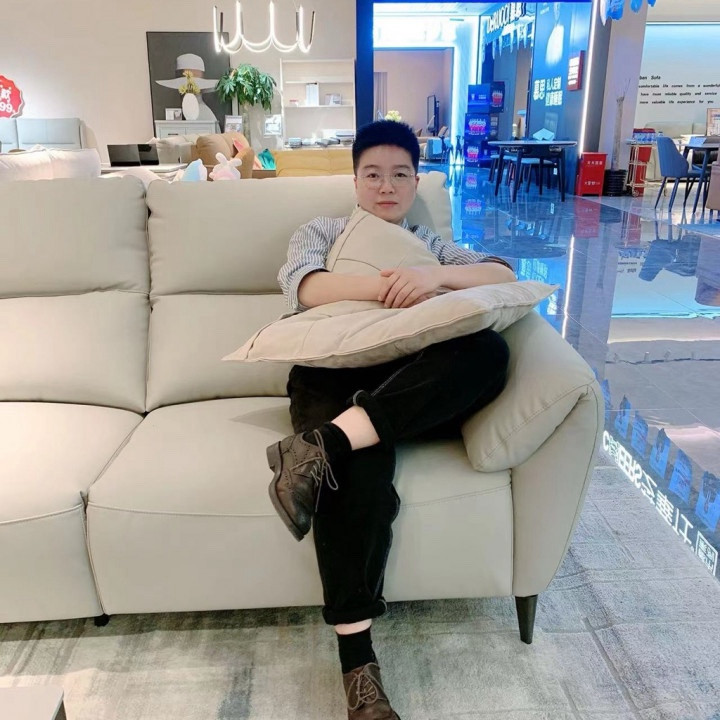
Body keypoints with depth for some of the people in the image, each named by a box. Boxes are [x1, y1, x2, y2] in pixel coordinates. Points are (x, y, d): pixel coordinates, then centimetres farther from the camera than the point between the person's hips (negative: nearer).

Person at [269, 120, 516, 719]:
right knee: (361, 472, -36)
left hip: (413, 388, 2)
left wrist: (435, 277, -13)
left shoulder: (431, 244, 27)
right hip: (332, 376, -2)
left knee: (489, 351, -32)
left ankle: (325, 445, -40)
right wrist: (390, 286, -15)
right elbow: (302, 286, -2)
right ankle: (357, 662, -29)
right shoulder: (320, 232, 23)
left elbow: (504, 276, 8)